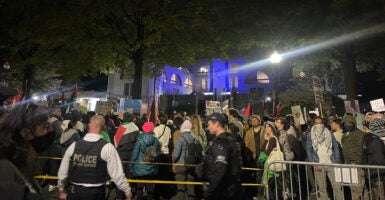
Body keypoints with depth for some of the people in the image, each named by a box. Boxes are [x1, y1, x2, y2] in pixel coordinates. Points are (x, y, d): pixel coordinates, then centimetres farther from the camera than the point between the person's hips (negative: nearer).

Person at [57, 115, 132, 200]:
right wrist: (127, 191, -5)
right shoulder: (107, 147, -15)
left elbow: (62, 171, 6)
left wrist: (61, 189, 22)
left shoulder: (74, 146, -4)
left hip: (74, 192, 3)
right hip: (96, 193, -2)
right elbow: (117, 173, -15)